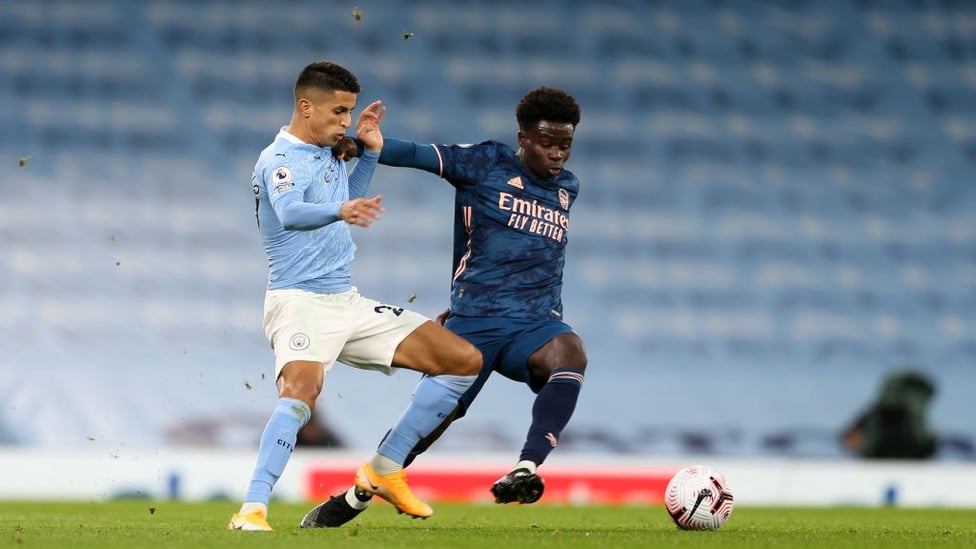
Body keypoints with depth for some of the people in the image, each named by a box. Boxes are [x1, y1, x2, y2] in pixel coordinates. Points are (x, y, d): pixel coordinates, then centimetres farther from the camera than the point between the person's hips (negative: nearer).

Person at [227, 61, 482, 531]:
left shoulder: (329, 154, 15)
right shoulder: (279, 161, -13)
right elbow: (290, 213, -35)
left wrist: (370, 152, 21)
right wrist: (339, 210, -54)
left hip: (348, 302, 9)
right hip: (299, 301, -9)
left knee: (464, 360, 5)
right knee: (302, 388, -38)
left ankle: (385, 469, 10)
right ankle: (251, 511, -39)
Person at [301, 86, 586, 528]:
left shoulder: (567, 189, 16)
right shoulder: (486, 163, 1)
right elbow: (418, 154, -9)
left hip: (534, 325, 3)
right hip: (474, 322, -3)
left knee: (570, 354, -32)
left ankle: (526, 471, -41)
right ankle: (353, 499, 24)